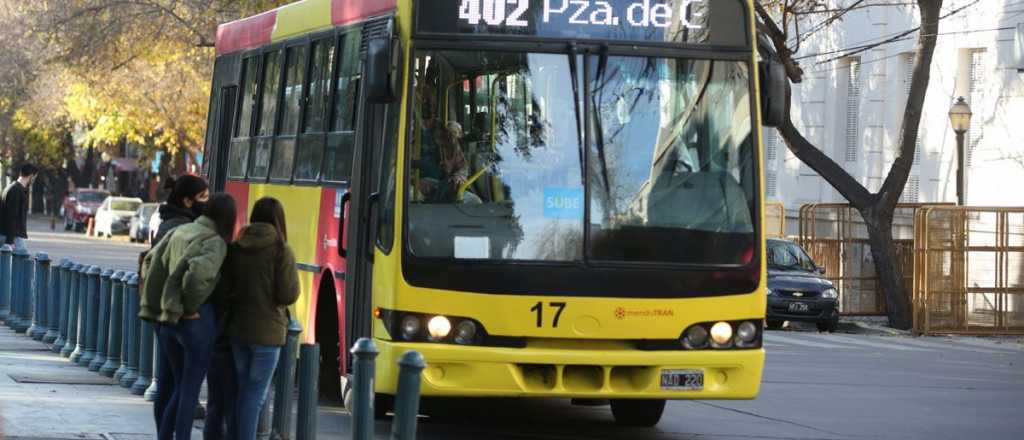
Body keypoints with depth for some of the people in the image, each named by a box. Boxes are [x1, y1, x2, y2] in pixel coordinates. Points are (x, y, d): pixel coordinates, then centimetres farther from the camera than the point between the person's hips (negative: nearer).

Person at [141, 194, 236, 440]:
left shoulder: (178, 232, 9)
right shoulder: (215, 242, -12)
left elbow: (150, 262, 17)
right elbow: (198, 273, -30)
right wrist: (190, 306, -15)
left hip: (167, 320, 7)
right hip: (196, 320, -7)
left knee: (180, 388, 19)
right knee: (190, 391, 3)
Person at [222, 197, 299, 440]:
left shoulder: (235, 248, 2)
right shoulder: (281, 251, -11)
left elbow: (225, 288, 5)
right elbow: (289, 295, -13)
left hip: (238, 329, 5)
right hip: (267, 332, -5)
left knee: (242, 390, 16)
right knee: (256, 394, 0)